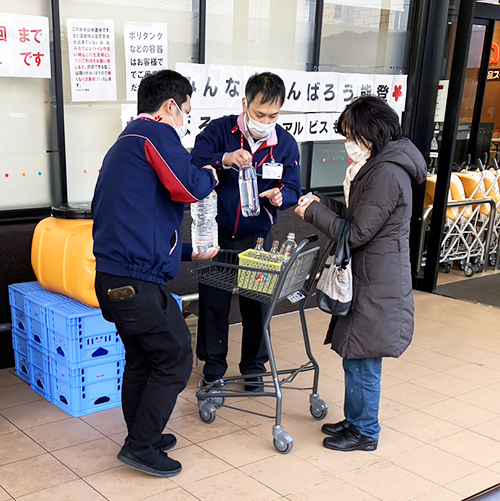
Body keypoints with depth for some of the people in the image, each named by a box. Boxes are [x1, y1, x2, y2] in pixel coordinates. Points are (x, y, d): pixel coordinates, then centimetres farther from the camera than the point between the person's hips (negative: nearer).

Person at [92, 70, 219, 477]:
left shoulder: (125, 143, 26)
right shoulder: (157, 133, -6)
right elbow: (189, 187, -20)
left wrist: (188, 251, 29)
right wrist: (210, 176, 4)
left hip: (112, 277, 10)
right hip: (137, 281, -10)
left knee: (141, 359, 21)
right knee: (175, 358, 2)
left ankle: (142, 437, 33)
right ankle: (141, 446, 9)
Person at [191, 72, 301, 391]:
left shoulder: (286, 144, -3)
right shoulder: (219, 131, -10)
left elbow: (293, 190, 0)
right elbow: (193, 168, -18)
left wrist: (280, 197, -24)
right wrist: (224, 159, -35)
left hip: (258, 238, 1)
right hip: (217, 234, -1)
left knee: (257, 303, 9)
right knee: (213, 302, 8)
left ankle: (254, 366, 28)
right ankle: (213, 365, 27)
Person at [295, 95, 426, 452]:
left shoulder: (387, 174, -21)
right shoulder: (379, 166, 11)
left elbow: (356, 233, -20)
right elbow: (358, 214, 16)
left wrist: (312, 212, -10)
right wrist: (322, 204, 4)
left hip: (377, 286, -10)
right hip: (369, 279, 10)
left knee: (362, 361, 3)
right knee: (356, 357, 19)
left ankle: (365, 432, 19)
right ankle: (356, 420, 34)